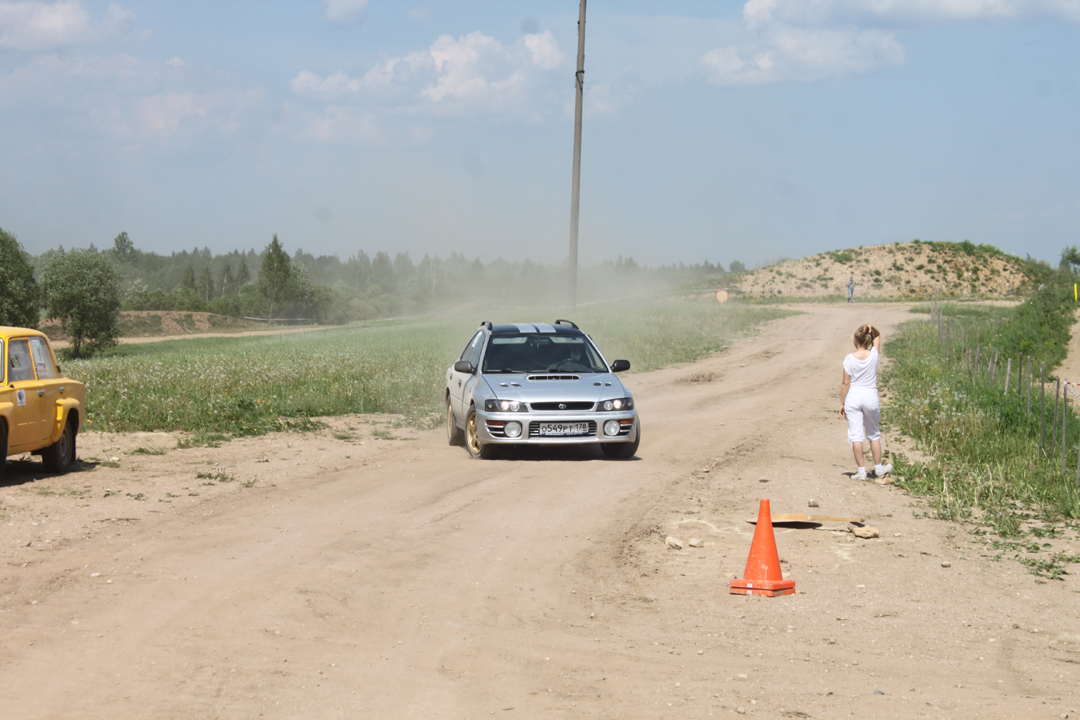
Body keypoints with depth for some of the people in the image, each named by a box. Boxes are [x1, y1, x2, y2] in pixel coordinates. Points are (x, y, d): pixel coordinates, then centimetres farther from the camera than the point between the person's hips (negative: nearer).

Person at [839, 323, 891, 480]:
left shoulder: (850, 358, -9)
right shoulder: (874, 355, -5)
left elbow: (845, 383, -6)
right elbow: (878, 336, 14)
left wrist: (842, 403, 2)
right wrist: (872, 329, -7)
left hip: (853, 397, -2)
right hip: (871, 395, 2)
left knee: (856, 435, 1)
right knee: (873, 434, 17)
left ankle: (861, 470, -1)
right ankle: (878, 468, 23)